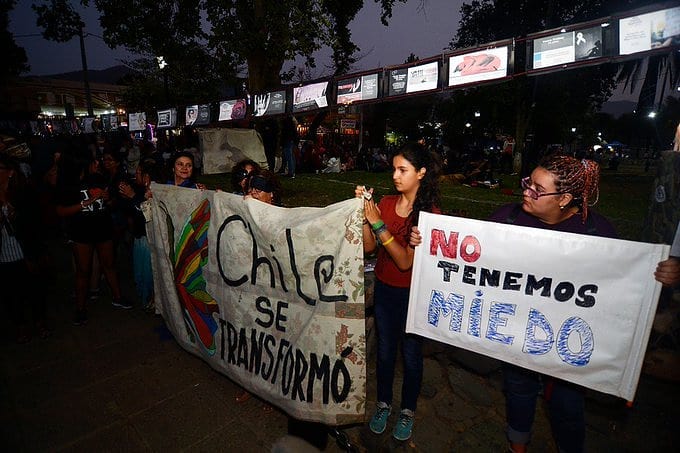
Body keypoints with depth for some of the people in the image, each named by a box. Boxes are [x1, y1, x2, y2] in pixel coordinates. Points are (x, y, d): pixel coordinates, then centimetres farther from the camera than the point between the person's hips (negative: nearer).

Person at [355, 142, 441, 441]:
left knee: (411, 353, 16)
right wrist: (364, 211, -17)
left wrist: (378, 223, -29)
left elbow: (406, 261, -25)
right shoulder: (386, 202, -4)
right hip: (384, 288, 4)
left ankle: (408, 410, 41)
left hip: (412, 293, -3)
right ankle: (383, 403, 43)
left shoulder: (430, 213, -17)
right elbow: (368, 247, -7)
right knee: (384, 349, 19)